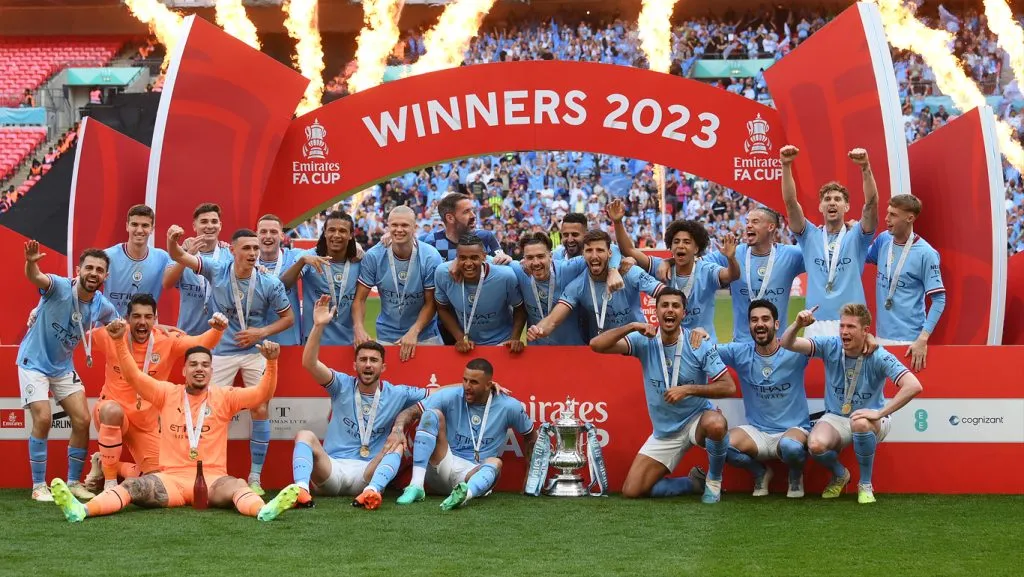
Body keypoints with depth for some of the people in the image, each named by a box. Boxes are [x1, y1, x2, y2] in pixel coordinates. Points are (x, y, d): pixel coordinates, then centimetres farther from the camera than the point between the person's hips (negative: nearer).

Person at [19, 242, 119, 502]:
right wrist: (31, 263, -70)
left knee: (82, 420, -2)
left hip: (64, 366, 5)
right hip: (34, 362, -5)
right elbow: (35, 278, -48)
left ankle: (74, 482, 15)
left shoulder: (103, 306, -9)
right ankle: (38, 486, -2)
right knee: (43, 419, -16)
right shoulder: (60, 287, -25)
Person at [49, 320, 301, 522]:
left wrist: (271, 363, -19)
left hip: (212, 479, -1)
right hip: (171, 478, 1)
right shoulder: (168, 394, 13)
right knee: (132, 486, -25)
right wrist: (119, 341, -7)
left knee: (236, 486, -35)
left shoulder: (223, 397, 10)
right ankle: (81, 510, -48)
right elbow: (134, 376, 8)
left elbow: (262, 394, 0)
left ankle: (265, 510, -66)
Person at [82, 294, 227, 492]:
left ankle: (104, 466, 28)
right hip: (111, 412, -3)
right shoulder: (111, 336, -12)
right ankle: (109, 481, -22)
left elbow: (201, 343, -20)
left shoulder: (167, 340, -10)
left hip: (147, 423, 3)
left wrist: (217, 329, -40)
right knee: (112, 411, -40)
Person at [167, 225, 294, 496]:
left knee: (260, 410, -5)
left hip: (255, 352, 0)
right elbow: (179, 256, -15)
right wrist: (173, 240, -39)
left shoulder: (270, 284, -11)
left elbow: (288, 317, 1)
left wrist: (261, 332, -14)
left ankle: (255, 477, 7)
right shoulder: (217, 270, -10)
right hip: (221, 352, 0)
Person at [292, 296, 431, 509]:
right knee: (305, 435, -24)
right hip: (331, 469, 0)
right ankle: (301, 489, -52)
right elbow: (309, 363, -8)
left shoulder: (396, 394, 8)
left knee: (397, 444, -22)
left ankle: (372, 491, -49)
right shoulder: (342, 386, 6)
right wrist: (319, 326, -24)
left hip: (367, 474, 1)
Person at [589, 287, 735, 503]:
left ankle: (714, 480, -10)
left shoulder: (699, 344, -13)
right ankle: (694, 482, 18)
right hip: (664, 431, 3)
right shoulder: (644, 341, -8)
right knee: (631, 491, -6)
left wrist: (688, 390, -26)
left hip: (697, 419, -3)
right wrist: (632, 326, -31)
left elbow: (729, 387, -16)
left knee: (715, 424, -40)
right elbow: (596, 345, -19)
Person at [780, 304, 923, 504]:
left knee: (860, 423, -40)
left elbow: (914, 386, -28)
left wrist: (879, 413, -32)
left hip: (869, 421, -2)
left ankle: (865, 485, -14)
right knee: (815, 445, -30)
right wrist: (797, 325, -39)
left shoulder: (878, 356, -18)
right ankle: (839, 475, 8)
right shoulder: (830, 347, -9)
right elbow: (787, 344, -16)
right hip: (835, 418, 2)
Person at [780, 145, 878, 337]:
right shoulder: (810, 236, 12)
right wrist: (786, 165, -13)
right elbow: (790, 202, 0)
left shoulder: (856, 237, 9)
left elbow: (871, 203, -7)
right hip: (816, 324, 1)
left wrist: (865, 167, -22)